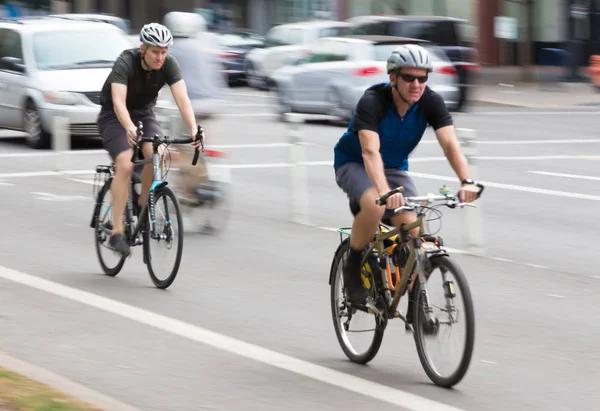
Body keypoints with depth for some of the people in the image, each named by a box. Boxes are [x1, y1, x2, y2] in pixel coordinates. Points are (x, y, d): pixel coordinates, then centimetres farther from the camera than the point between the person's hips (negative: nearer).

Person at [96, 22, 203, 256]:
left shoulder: (169, 65, -18)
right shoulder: (125, 63, -28)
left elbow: (182, 99, -27)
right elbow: (118, 102, -41)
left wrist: (193, 129, -45)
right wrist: (129, 128, -60)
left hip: (144, 114, 4)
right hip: (114, 117, -4)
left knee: (156, 154, -26)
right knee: (125, 165, -25)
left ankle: (143, 206, -4)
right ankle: (117, 232, -23)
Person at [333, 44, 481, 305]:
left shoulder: (430, 102, -18)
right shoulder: (372, 101, -30)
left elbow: (450, 144, -28)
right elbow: (370, 151, -42)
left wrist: (466, 182, -46)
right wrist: (384, 191, -59)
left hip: (395, 167, 4)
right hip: (354, 164, -4)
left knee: (412, 227, -19)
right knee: (375, 206, -36)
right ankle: (353, 265, -11)